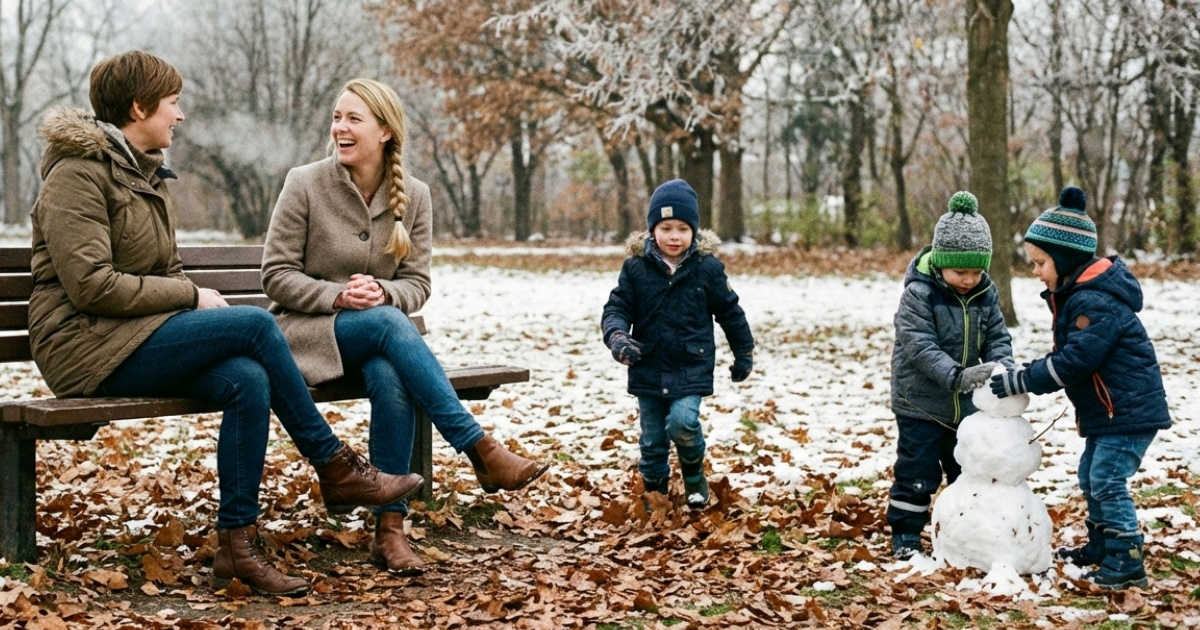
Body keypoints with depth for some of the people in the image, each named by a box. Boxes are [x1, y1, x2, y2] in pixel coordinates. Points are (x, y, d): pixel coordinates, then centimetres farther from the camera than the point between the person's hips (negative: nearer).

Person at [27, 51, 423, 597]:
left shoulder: (147, 173, 18)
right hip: (89, 347, -8)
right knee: (256, 324, -22)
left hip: (142, 337, 8)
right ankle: (335, 468, -10)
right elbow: (91, 285, -19)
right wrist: (192, 298, -14)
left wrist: (196, 300, -1)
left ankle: (236, 543, -19)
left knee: (248, 381, -22)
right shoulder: (79, 174, -10)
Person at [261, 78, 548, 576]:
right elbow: (276, 276, -5)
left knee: (392, 382, -35)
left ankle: (389, 529, -30)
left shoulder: (413, 196, 3)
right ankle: (481, 450, -35)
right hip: (307, 330, -2)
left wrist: (382, 291, -20)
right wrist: (337, 296, -22)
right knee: (387, 323, -36)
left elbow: (417, 283, 4)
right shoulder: (305, 184, -6)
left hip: (382, 326, 2)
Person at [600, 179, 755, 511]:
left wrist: (743, 354, 14)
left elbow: (730, 312, 7)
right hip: (648, 369, 2)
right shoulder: (636, 267, -4)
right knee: (652, 440, 8)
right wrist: (617, 337, -24)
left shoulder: (707, 268, -5)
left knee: (682, 422, -22)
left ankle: (694, 475, 6)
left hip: (691, 368, -2)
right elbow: (616, 308, -2)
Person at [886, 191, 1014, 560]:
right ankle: (905, 538, 12)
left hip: (966, 406, 6)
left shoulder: (986, 294, -2)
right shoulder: (919, 294, -20)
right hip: (921, 404, -5)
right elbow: (920, 348, -26)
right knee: (917, 475, 0)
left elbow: (997, 337, 2)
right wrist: (958, 376, -38)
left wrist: (1000, 367, -21)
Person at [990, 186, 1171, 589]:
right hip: (1111, 410, 11)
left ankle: (1127, 563, -5)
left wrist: (1021, 382, -23)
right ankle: (1100, 546, 33)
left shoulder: (1095, 302, -23)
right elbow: (1066, 355, 14)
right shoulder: (1075, 294, 11)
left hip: (1129, 411, -11)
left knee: (1108, 481, -11)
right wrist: (1022, 376, -1)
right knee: (1091, 476, 18)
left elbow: (1075, 361, -27)